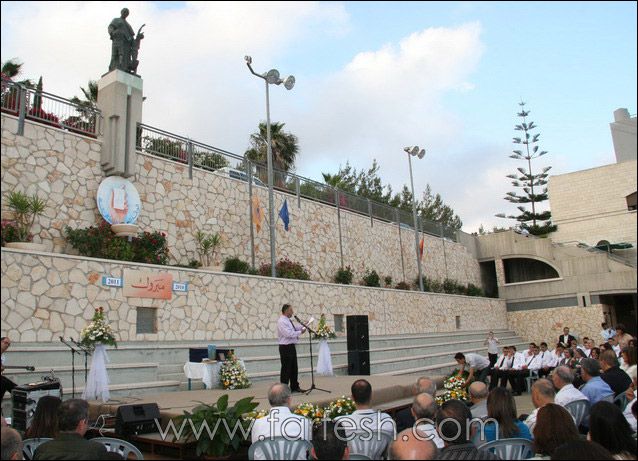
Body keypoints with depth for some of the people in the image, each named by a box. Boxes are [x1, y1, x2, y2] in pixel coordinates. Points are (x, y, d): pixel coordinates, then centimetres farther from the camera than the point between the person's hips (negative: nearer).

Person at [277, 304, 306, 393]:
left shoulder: (288, 320, 12)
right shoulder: (281, 321, -17)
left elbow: (294, 328, 25)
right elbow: (289, 334, -26)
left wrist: (303, 326, 11)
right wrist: (300, 332, -15)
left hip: (291, 347, 10)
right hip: (285, 348, -10)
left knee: (294, 368, 16)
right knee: (286, 369, -1)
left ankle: (294, 387, 27)